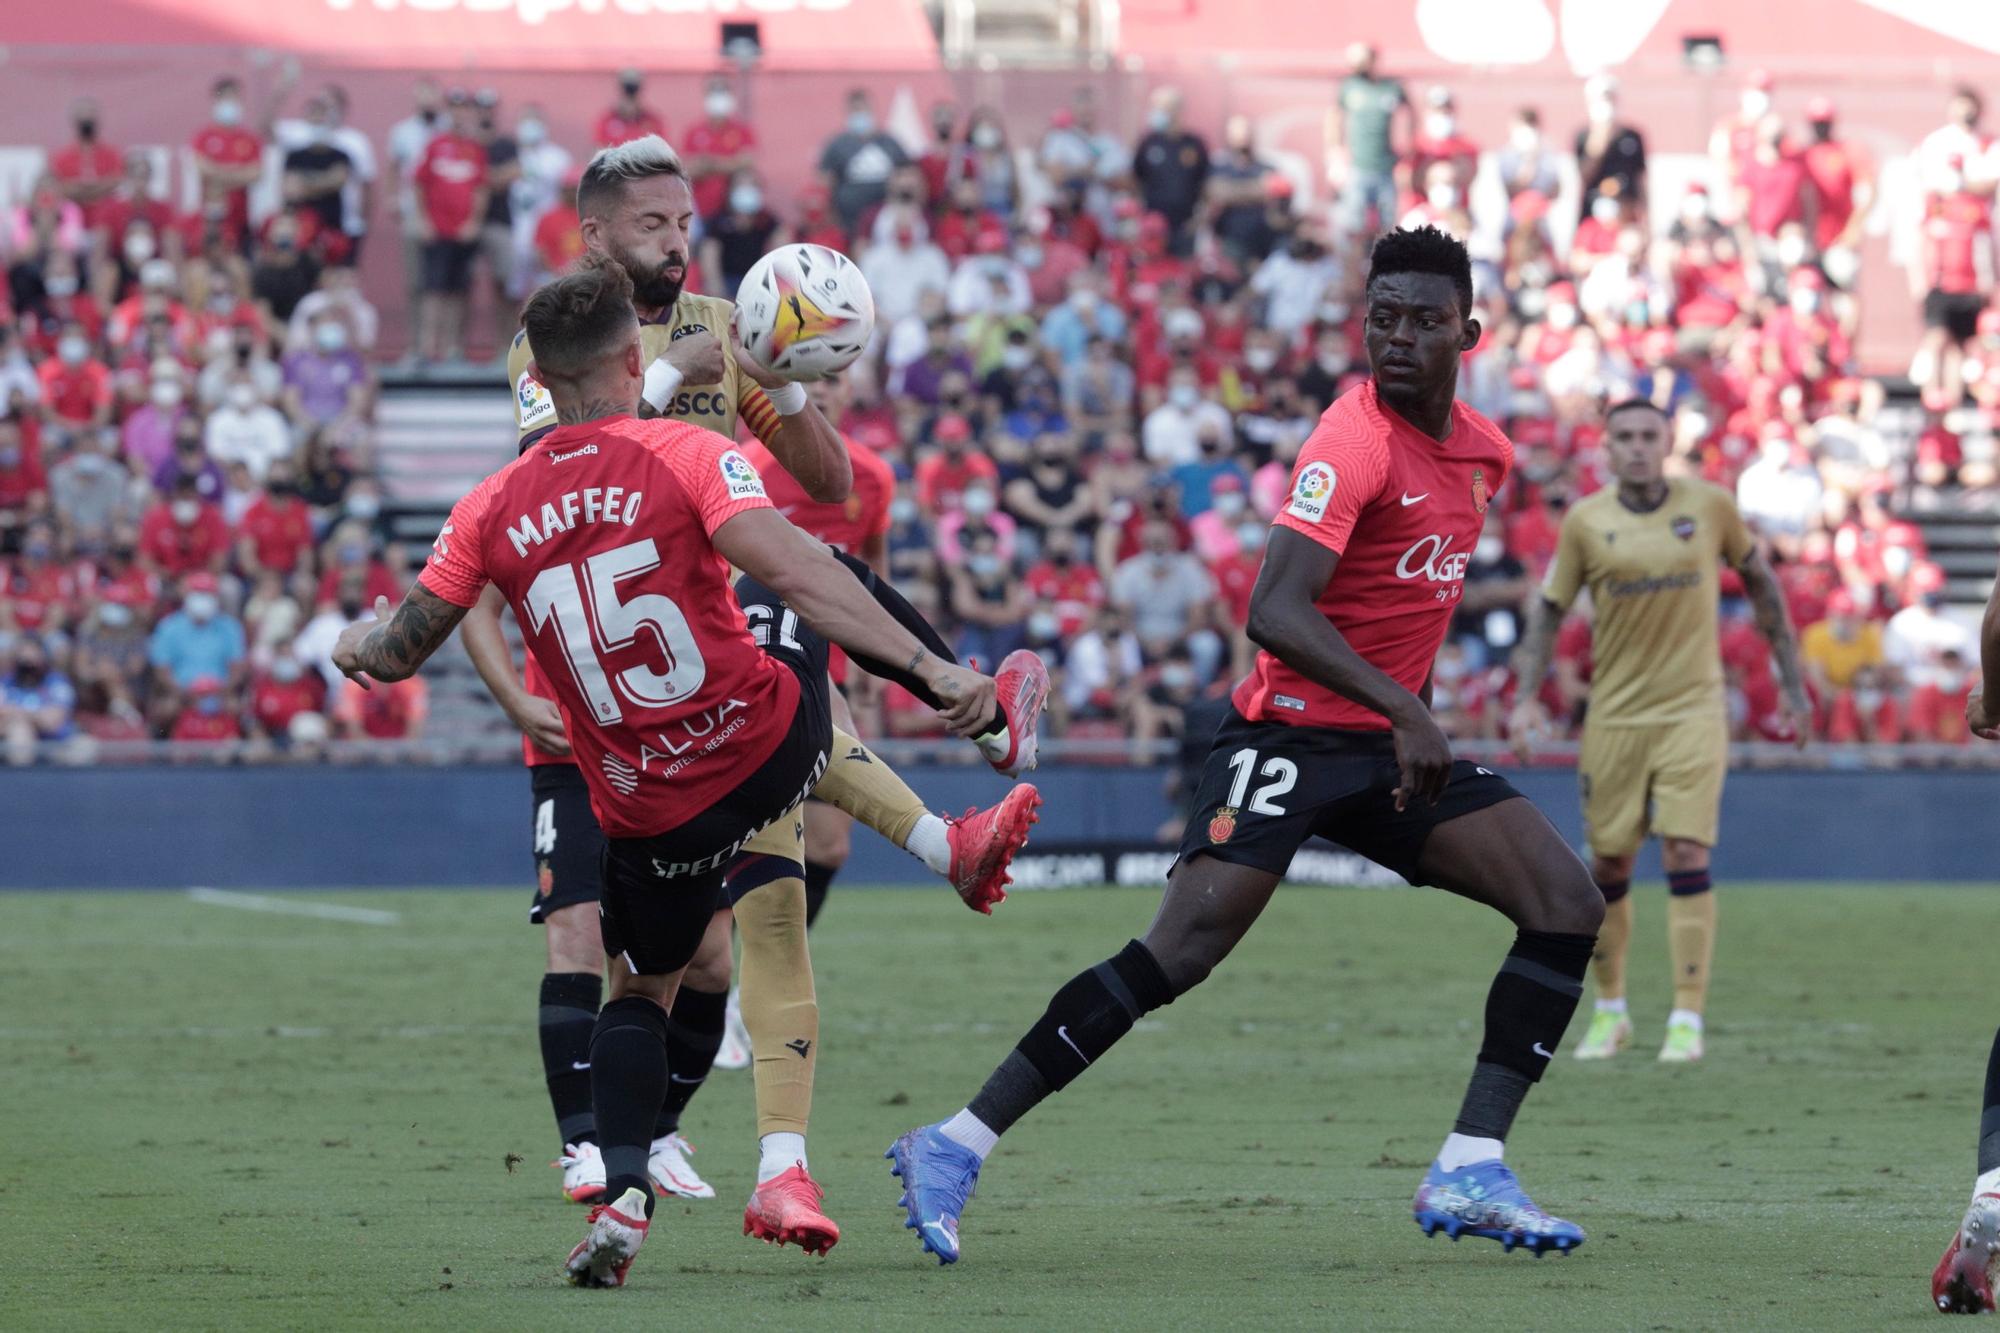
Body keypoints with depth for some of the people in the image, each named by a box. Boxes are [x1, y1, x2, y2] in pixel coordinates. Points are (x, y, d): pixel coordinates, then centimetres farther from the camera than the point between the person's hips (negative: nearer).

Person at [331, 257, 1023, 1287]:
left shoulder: (493, 511, -2)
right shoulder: (687, 457, -11)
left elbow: (394, 653, 4)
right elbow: (796, 570, -22)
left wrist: (356, 645, 28)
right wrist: (931, 670, -25)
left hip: (651, 817, 1)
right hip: (774, 743, -1)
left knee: (637, 990, 22)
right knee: (786, 612, 29)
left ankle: (622, 1198, 1)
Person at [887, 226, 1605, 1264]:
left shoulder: (1484, 451, 8)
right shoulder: (1355, 442, -18)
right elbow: (1274, 612, -30)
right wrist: (1401, 711, -38)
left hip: (1397, 739, 8)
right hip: (1292, 733, -8)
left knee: (1568, 902, -6)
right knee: (1184, 950, -21)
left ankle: (1472, 1172, -8)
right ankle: (958, 1146, -14)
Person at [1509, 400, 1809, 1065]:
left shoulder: (1710, 505, -2)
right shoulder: (1585, 521, -2)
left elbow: (1761, 584, 10)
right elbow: (1549, 608, 6)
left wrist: (1793, 684, 10)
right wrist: (1527, 697, -6)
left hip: (1693, 710, -1)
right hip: (1614, 716, 1)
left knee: (1686, 854, -12)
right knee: (1609, 864, 5)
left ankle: (1688, 1020, -7)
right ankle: (1610, 1010, 24)